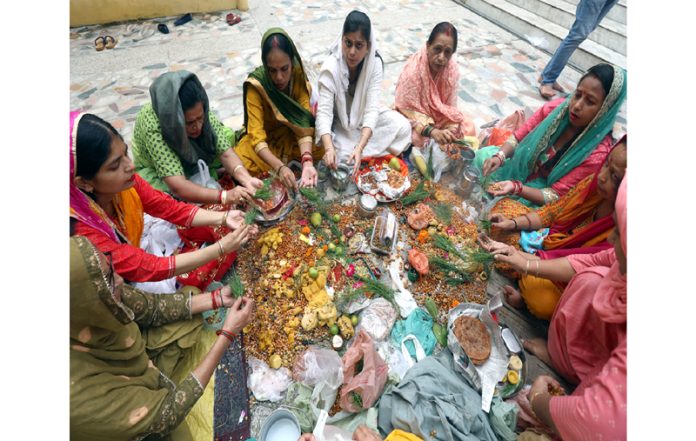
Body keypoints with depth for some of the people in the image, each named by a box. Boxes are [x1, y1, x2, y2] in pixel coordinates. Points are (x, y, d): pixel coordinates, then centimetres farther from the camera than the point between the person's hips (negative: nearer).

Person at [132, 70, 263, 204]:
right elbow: (177, 187, -45)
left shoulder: (198, 110, -26)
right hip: (154, 171, -4)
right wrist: (224, 196, -57)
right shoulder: (152, 126, -39)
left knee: (229, 135, -14)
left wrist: (246, 179, -47)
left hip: (191, 159, 4)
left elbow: (226, 152, -28)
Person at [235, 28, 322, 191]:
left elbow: (303, 122, -25)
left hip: (292, 134, 2)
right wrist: (280, 167, -51)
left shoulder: (298, 75, -19)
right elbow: (257, 136, -33)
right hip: (266, 138, -2)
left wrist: (307, 161, -42)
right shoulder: (256, 85, -27)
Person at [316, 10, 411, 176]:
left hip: (364, 120, 3)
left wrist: (360, 147, -43)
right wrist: (329, 148, -51)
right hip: (338, 124, -2)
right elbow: (324, 111, -32)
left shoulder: (375, 63, -18)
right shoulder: (331, 67, -24)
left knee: (403, 127, -17)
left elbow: (372, 108, -27)